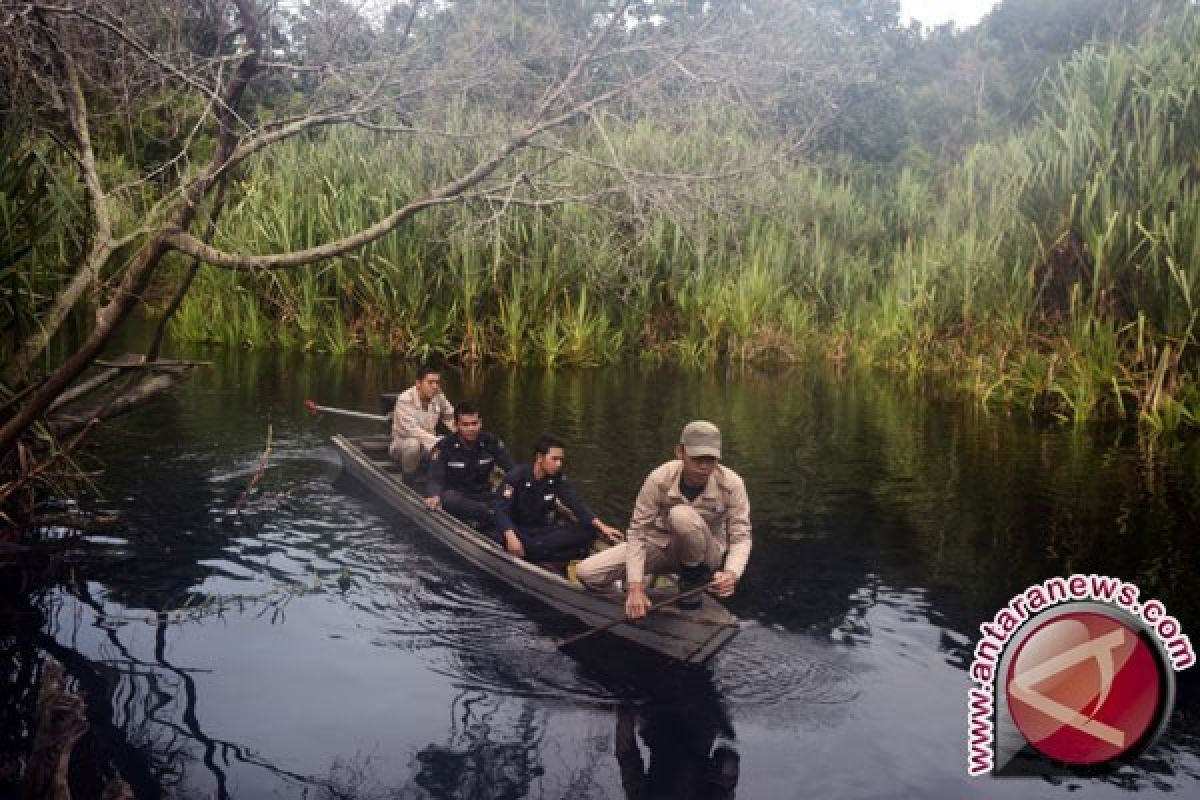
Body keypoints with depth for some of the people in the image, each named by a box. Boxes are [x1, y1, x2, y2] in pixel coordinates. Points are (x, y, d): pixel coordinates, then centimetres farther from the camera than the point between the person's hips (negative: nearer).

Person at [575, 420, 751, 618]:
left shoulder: (731, 484, -23)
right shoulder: (659, 480, -23)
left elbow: (741, 537, -19)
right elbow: (637, 532, -20)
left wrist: (731, 573, -41)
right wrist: (635, 588, -30)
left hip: (703, 555, -1)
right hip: (661, 546, 2)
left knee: (681, 514, -36)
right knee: (586, 573, -15)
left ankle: (694, 579, -10)